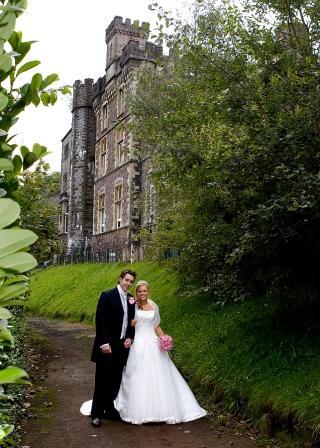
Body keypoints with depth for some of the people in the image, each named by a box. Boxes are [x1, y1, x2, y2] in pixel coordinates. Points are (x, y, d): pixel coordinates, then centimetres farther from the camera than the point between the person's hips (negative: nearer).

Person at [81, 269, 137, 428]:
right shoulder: (107, 296, -9)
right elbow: (100, 321, -13)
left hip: (122, 345, 6)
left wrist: (130, 338, 0)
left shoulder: (131, 299, 9)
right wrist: (104, 343, -18)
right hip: (107, 345, -5)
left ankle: (109, 408, 24)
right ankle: (96, 413, 11)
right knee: (102, 380, 1)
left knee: (116, 380, 11)